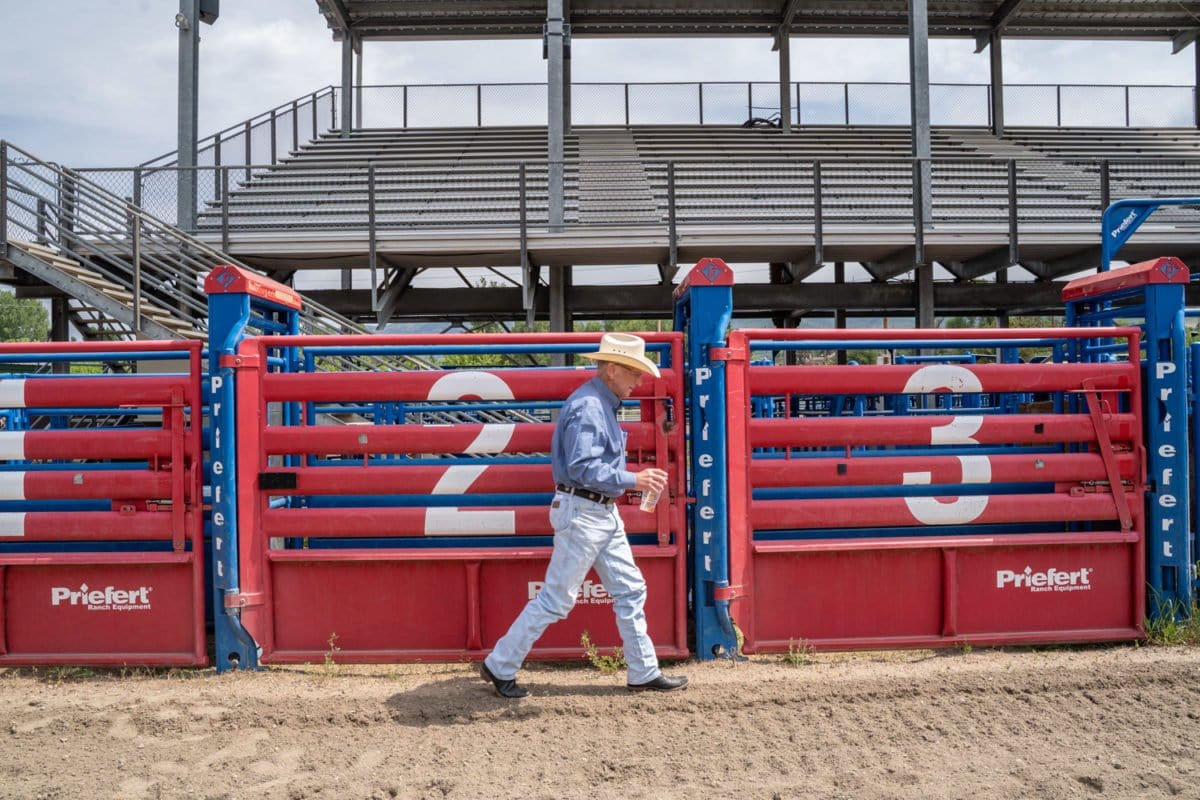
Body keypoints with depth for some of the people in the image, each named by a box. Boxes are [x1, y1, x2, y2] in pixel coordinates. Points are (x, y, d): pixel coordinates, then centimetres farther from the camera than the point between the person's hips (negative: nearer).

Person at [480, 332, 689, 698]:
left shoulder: (604, 404, 11)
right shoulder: (587, 407, -20)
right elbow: (582, 468, -27)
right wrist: (634, 480, -24)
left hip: (605, 513, 10)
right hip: (582, 513, -10)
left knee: (630, 590, 13)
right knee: (556, 599, -1)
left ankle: (644, 674, 23)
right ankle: (499, 666, 13)